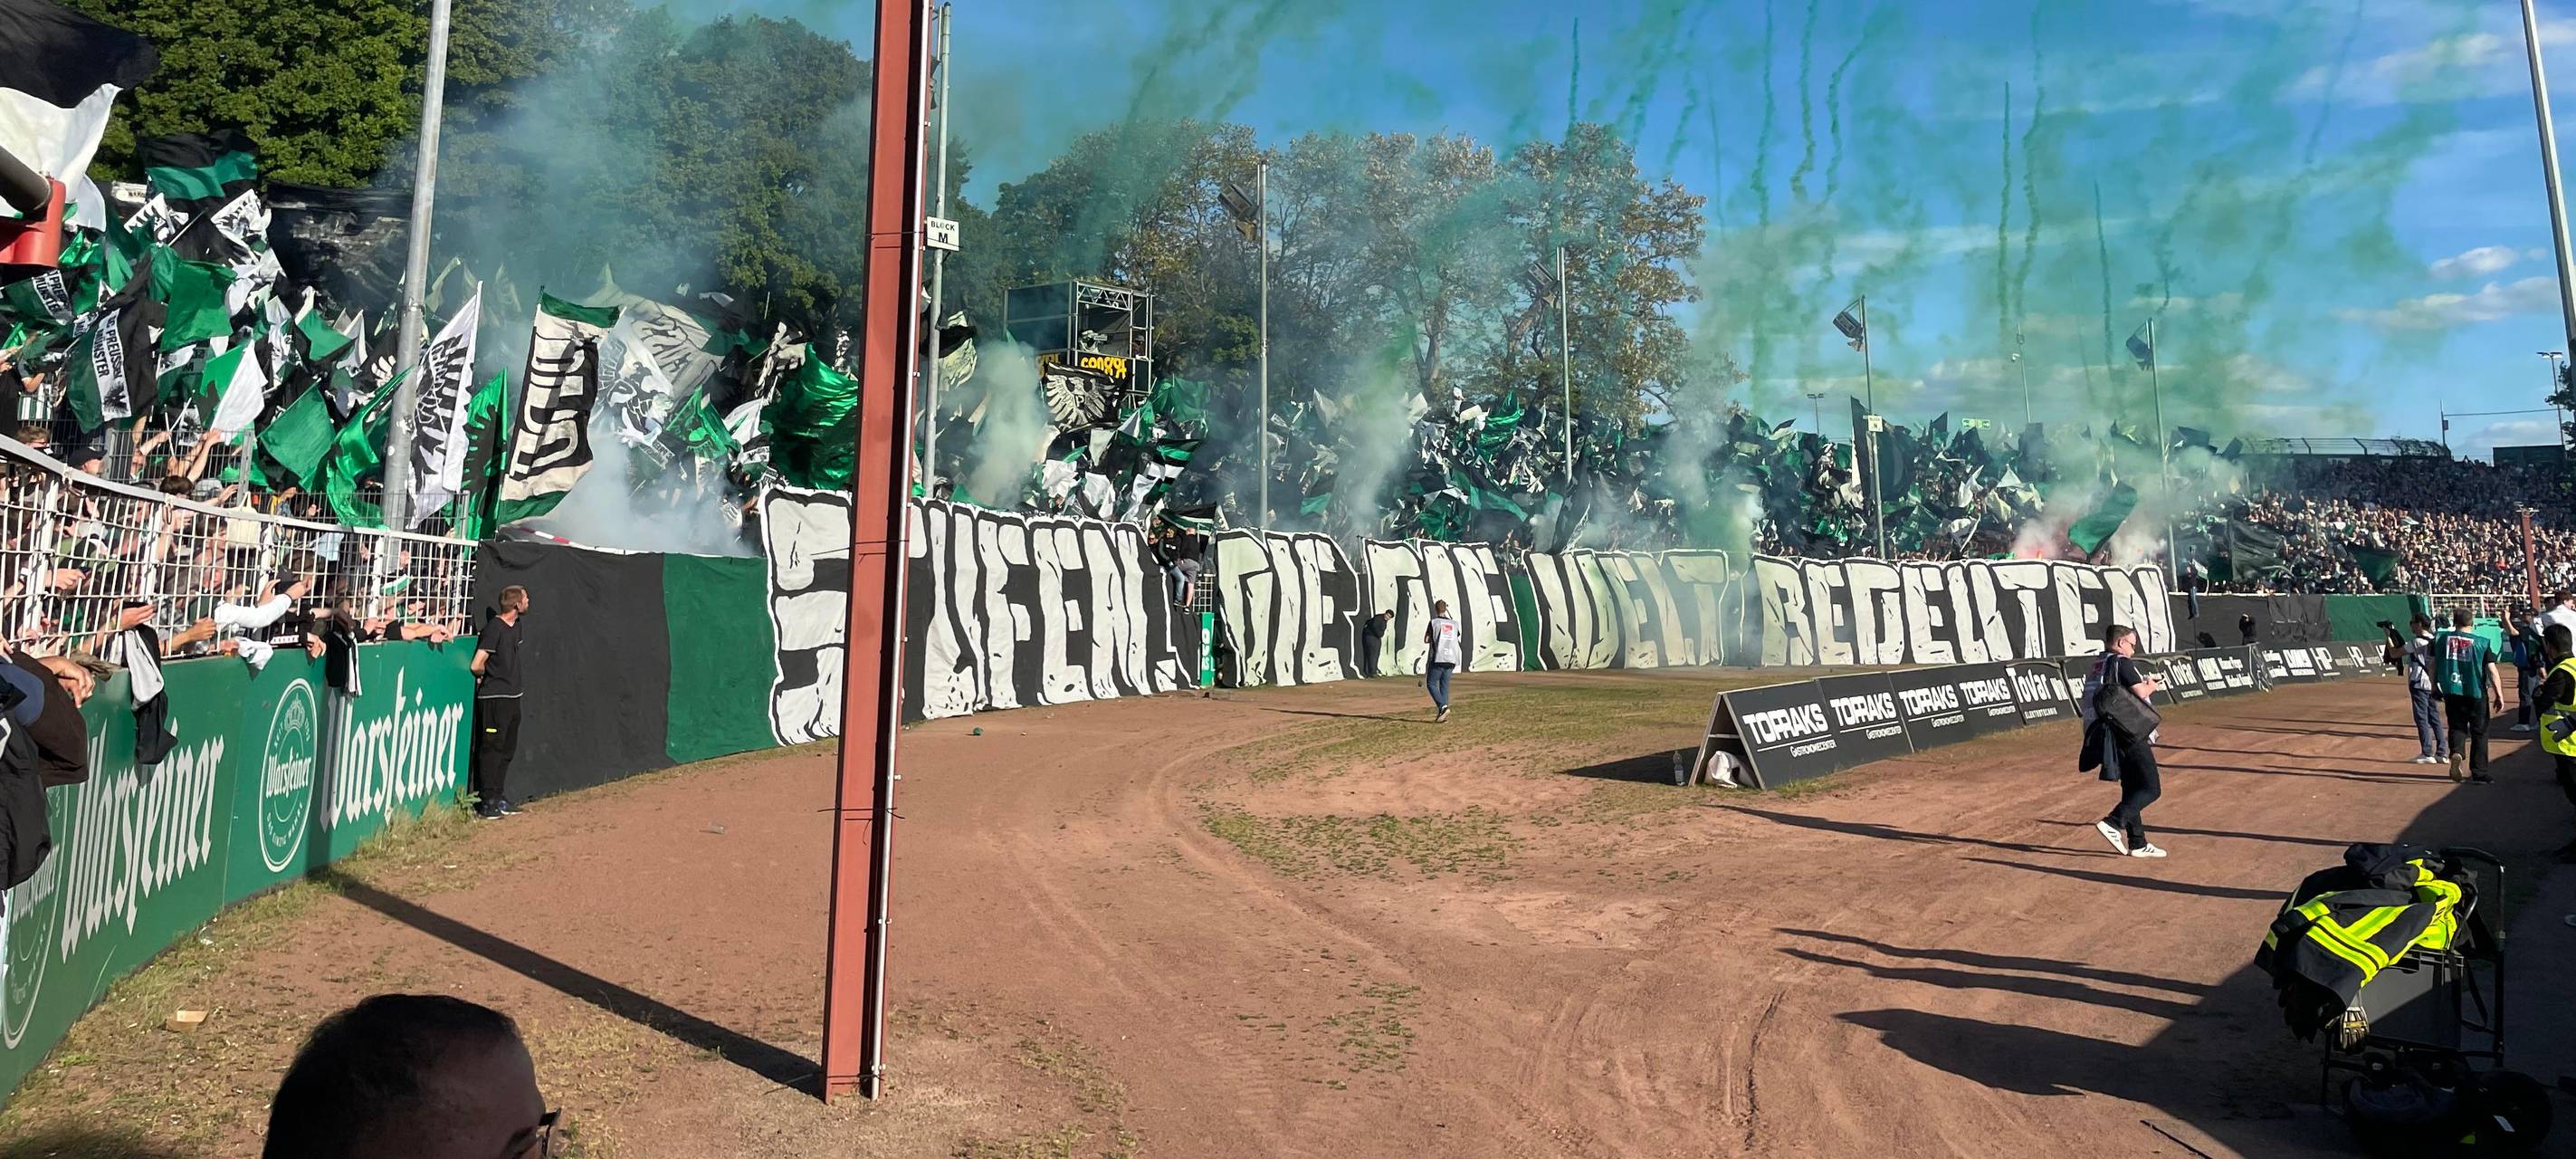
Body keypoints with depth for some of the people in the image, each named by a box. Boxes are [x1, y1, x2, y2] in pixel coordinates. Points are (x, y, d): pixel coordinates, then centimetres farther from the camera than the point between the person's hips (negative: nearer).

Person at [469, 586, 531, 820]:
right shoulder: (494, 628, -16)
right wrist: (485, 677, 1)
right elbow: (477, 665, -19)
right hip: (493, 698, -9)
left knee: (507, 749, 13)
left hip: (512, 696, 9)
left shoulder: (515, 626, 12)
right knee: (491, 749, -4)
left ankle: (499, 798, 21)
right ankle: (486, 802, 1)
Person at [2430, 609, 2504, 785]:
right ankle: (2478, 773, 13)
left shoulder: (2441, 639, -1)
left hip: (2451, 692, 1)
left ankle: (2456, 752, -16)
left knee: (2457, 726, 14)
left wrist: (2435, 687, 16)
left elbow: (2432, 665, 4)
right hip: (2476, 693, -1)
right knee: (2479, 733, 10)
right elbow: (2492, 671, -7)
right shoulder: (2481, 643, -6)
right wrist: (2499, 695, 0)